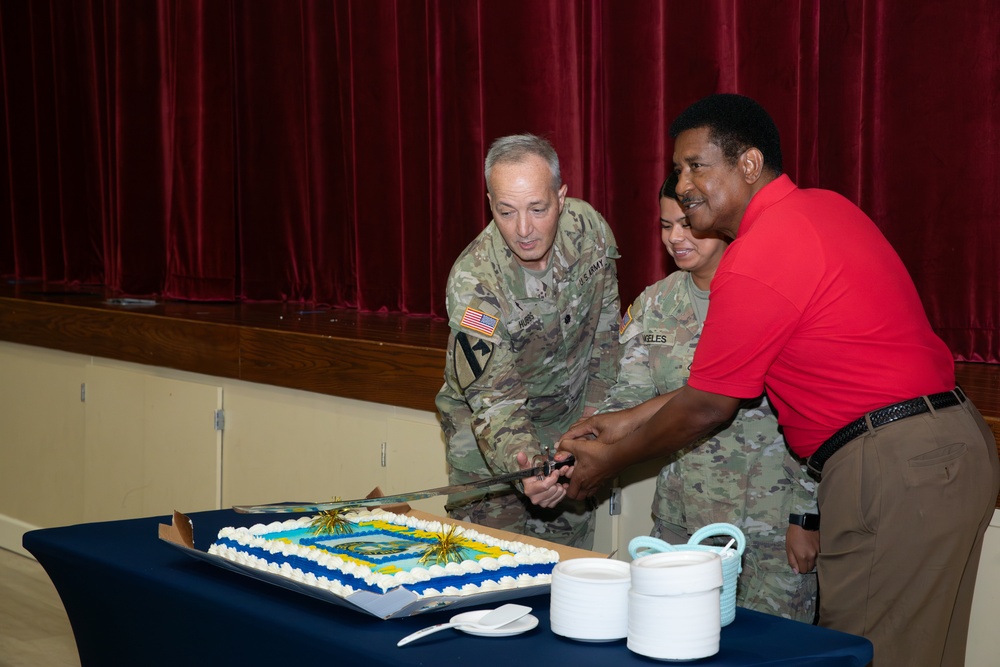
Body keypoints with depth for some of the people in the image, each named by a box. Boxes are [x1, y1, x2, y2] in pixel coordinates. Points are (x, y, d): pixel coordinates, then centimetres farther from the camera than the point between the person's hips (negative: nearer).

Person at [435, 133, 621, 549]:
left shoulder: (587, 228, -16)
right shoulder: (473, 281, -29)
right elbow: (493, 397, -29)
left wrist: (594, 409, 2)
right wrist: (524, 464, -48)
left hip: (569, 425, 4)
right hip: (490, 436, -4)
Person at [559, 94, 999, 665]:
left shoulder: (755, 263, -16)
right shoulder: (824, 207, 14)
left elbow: (706, 409, -6)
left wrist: (612, 461, 10)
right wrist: (630, 421, 22)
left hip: (894, 466, -10)